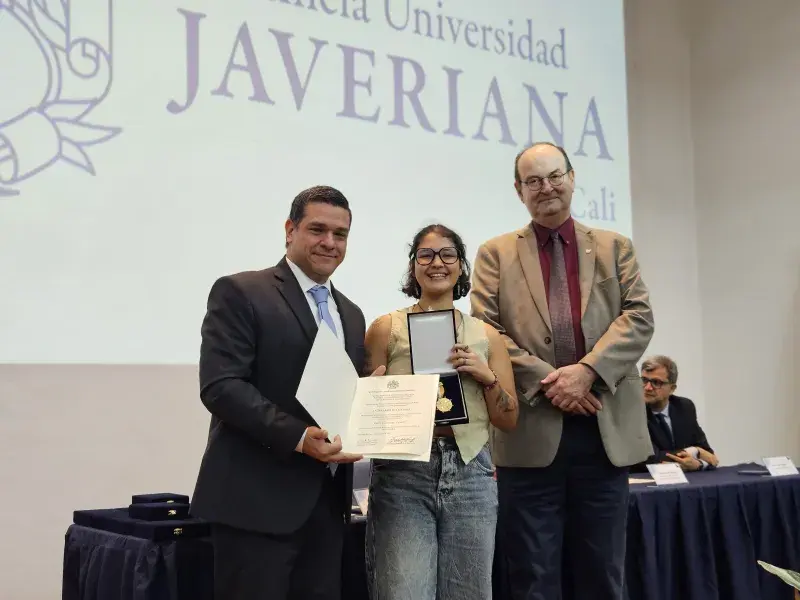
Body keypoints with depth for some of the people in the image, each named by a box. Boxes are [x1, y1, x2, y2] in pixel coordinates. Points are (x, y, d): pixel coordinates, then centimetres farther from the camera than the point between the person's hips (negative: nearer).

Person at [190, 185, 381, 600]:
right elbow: (220, 386, -15)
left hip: (327, 502, 7)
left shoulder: (351, 315, 18)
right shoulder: (240, 293, -5)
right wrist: (299, 437, -23)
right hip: (258, 500, -6)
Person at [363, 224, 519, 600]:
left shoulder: (486, 335, 11)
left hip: (470, 474, 3)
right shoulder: (386, 329, 4)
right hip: (402, 475, -2)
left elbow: (509, 421, 11)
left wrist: (486, 376, -5)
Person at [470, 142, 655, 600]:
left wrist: (587, 370, -14)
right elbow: (485, 330, -2)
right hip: (531, 432, -1)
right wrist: (547, 381, -13)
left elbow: (639, 317, 1)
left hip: (606, 429, 1)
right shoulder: (496, 254, 10)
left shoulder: (615, 248, 14)